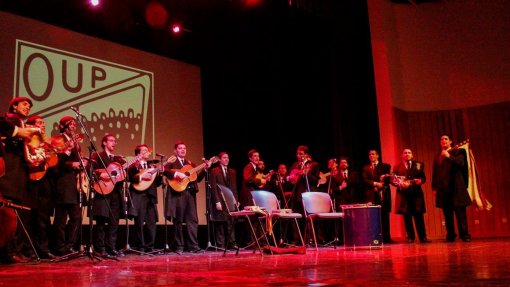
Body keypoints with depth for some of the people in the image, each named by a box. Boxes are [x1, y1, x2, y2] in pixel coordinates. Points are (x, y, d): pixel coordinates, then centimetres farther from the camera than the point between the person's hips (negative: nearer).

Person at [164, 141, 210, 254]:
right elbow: (165, 171, -16)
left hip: (190, 193, 5)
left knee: (193, 219, 1)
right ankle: (179, 247, 7)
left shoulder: (190, 163, 21)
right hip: (177, 193, -5)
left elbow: (198, 178, 16)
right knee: (178, 221, 0)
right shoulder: (171, 162, 3)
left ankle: (193, 246, 4)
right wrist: (176, 174, -26)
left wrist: (204, 168, 4)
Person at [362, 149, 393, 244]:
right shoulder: (366, 168, 17)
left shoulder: (386, 166, 16)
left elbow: (389, 178, 4)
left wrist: (384, 177, -14)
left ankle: (386, 237, 2)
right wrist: (375, 184, -9)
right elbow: (365, 180, 4)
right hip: (372, 194, 0)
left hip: (383, 193, 0)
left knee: (385, 216, -2)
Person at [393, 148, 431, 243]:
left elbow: (423, 177, 9)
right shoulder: (397, 167, 10)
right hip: (404, 194, 0)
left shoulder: (419, 165, 14)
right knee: (407, 216, 2)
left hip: (416, 193, 1)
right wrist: (401, 184, -14)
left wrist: (421, 181, -12)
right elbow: (394, 180, 4)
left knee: (419, 216, -2)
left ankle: (423, 237, 2)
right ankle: (410, 237, 7)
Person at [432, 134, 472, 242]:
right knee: (447, 213, 1)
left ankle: (464, 235, -3)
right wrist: (434, 187, 9)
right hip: (443, 188, 3)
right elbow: (435, 173, 15)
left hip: (456, 187, -3)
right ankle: (450, 236, 3)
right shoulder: (437, 157, 17)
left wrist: (449, 156, -16)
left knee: (460, 212, -5)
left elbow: (461, 163, -10)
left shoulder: (458, 151, 8)